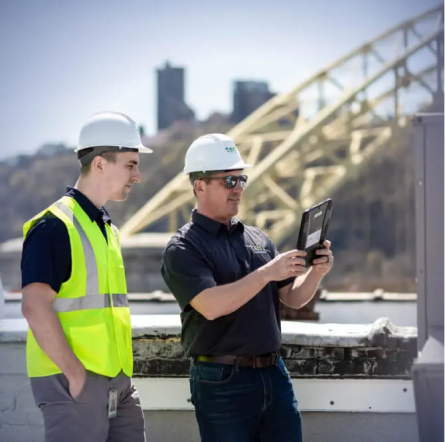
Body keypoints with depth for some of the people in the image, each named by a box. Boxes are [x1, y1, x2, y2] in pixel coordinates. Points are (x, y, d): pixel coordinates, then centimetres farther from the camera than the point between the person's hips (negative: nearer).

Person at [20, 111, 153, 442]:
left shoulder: (108, 229, 18)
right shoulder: (54, 226, -11)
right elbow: (35, 307, -19)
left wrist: (122, 372, 15)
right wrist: (75, 373, -20)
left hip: (119, 381, 9)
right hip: (74, 383, -9)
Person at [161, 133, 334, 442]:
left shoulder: (258, 239, 12)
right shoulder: (183, 249, -7)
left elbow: (293, 298, 12)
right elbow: (211, 306, -22)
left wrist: (316, 272, -8)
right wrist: (266, 273, -26)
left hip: (274, 374, 6)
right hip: (222, 381, -6)